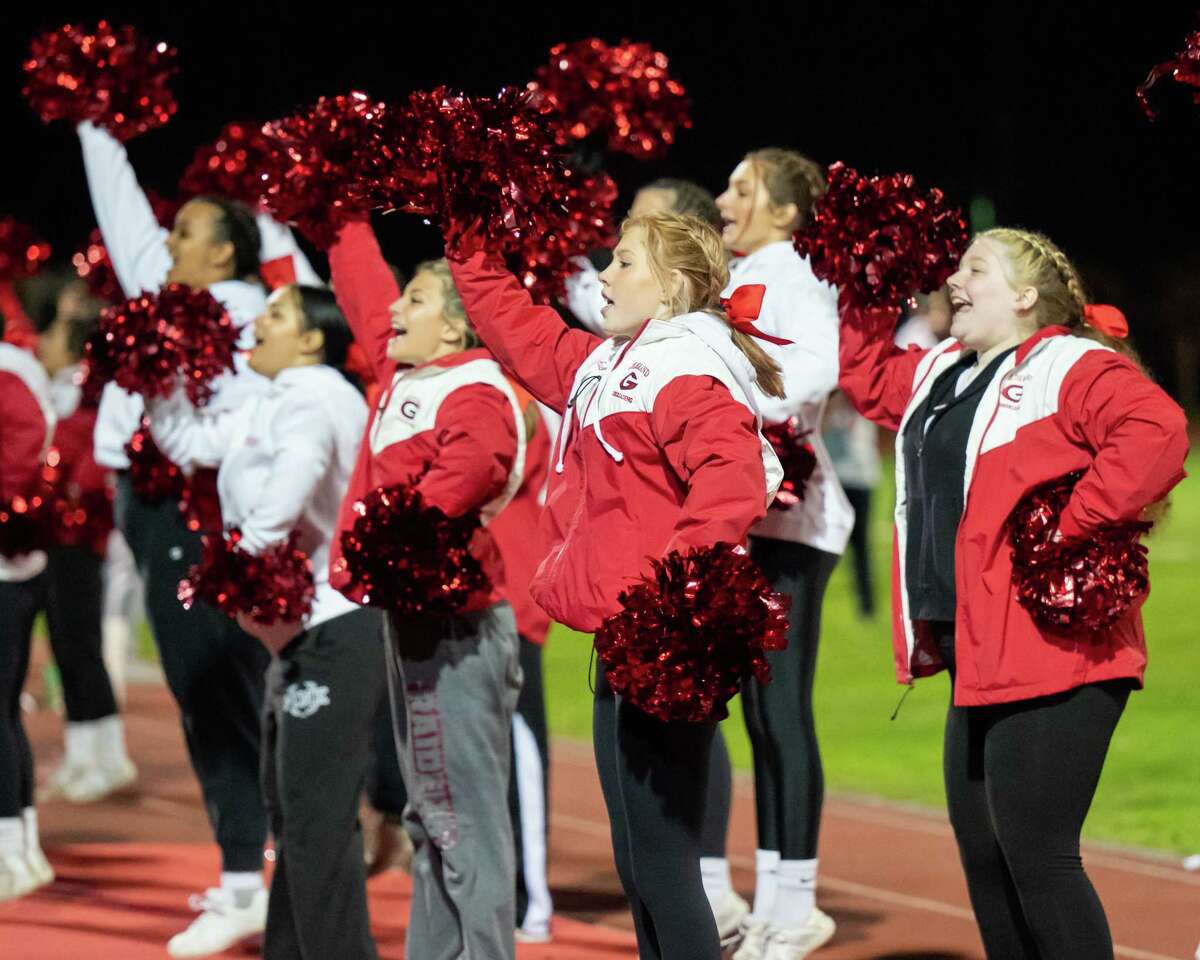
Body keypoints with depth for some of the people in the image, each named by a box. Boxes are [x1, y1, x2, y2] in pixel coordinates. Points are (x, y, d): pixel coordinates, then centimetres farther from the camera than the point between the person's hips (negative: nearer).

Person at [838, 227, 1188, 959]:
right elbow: (870, 378, 35)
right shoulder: (940, 374, 18)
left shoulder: (1073, 369, -11)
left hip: (1053, 662, -10)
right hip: (978, 661, 10)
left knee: (1034, 855, -10)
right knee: (982, 852, 14)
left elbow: (1155, 433, -27)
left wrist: (1073, 524, -25)